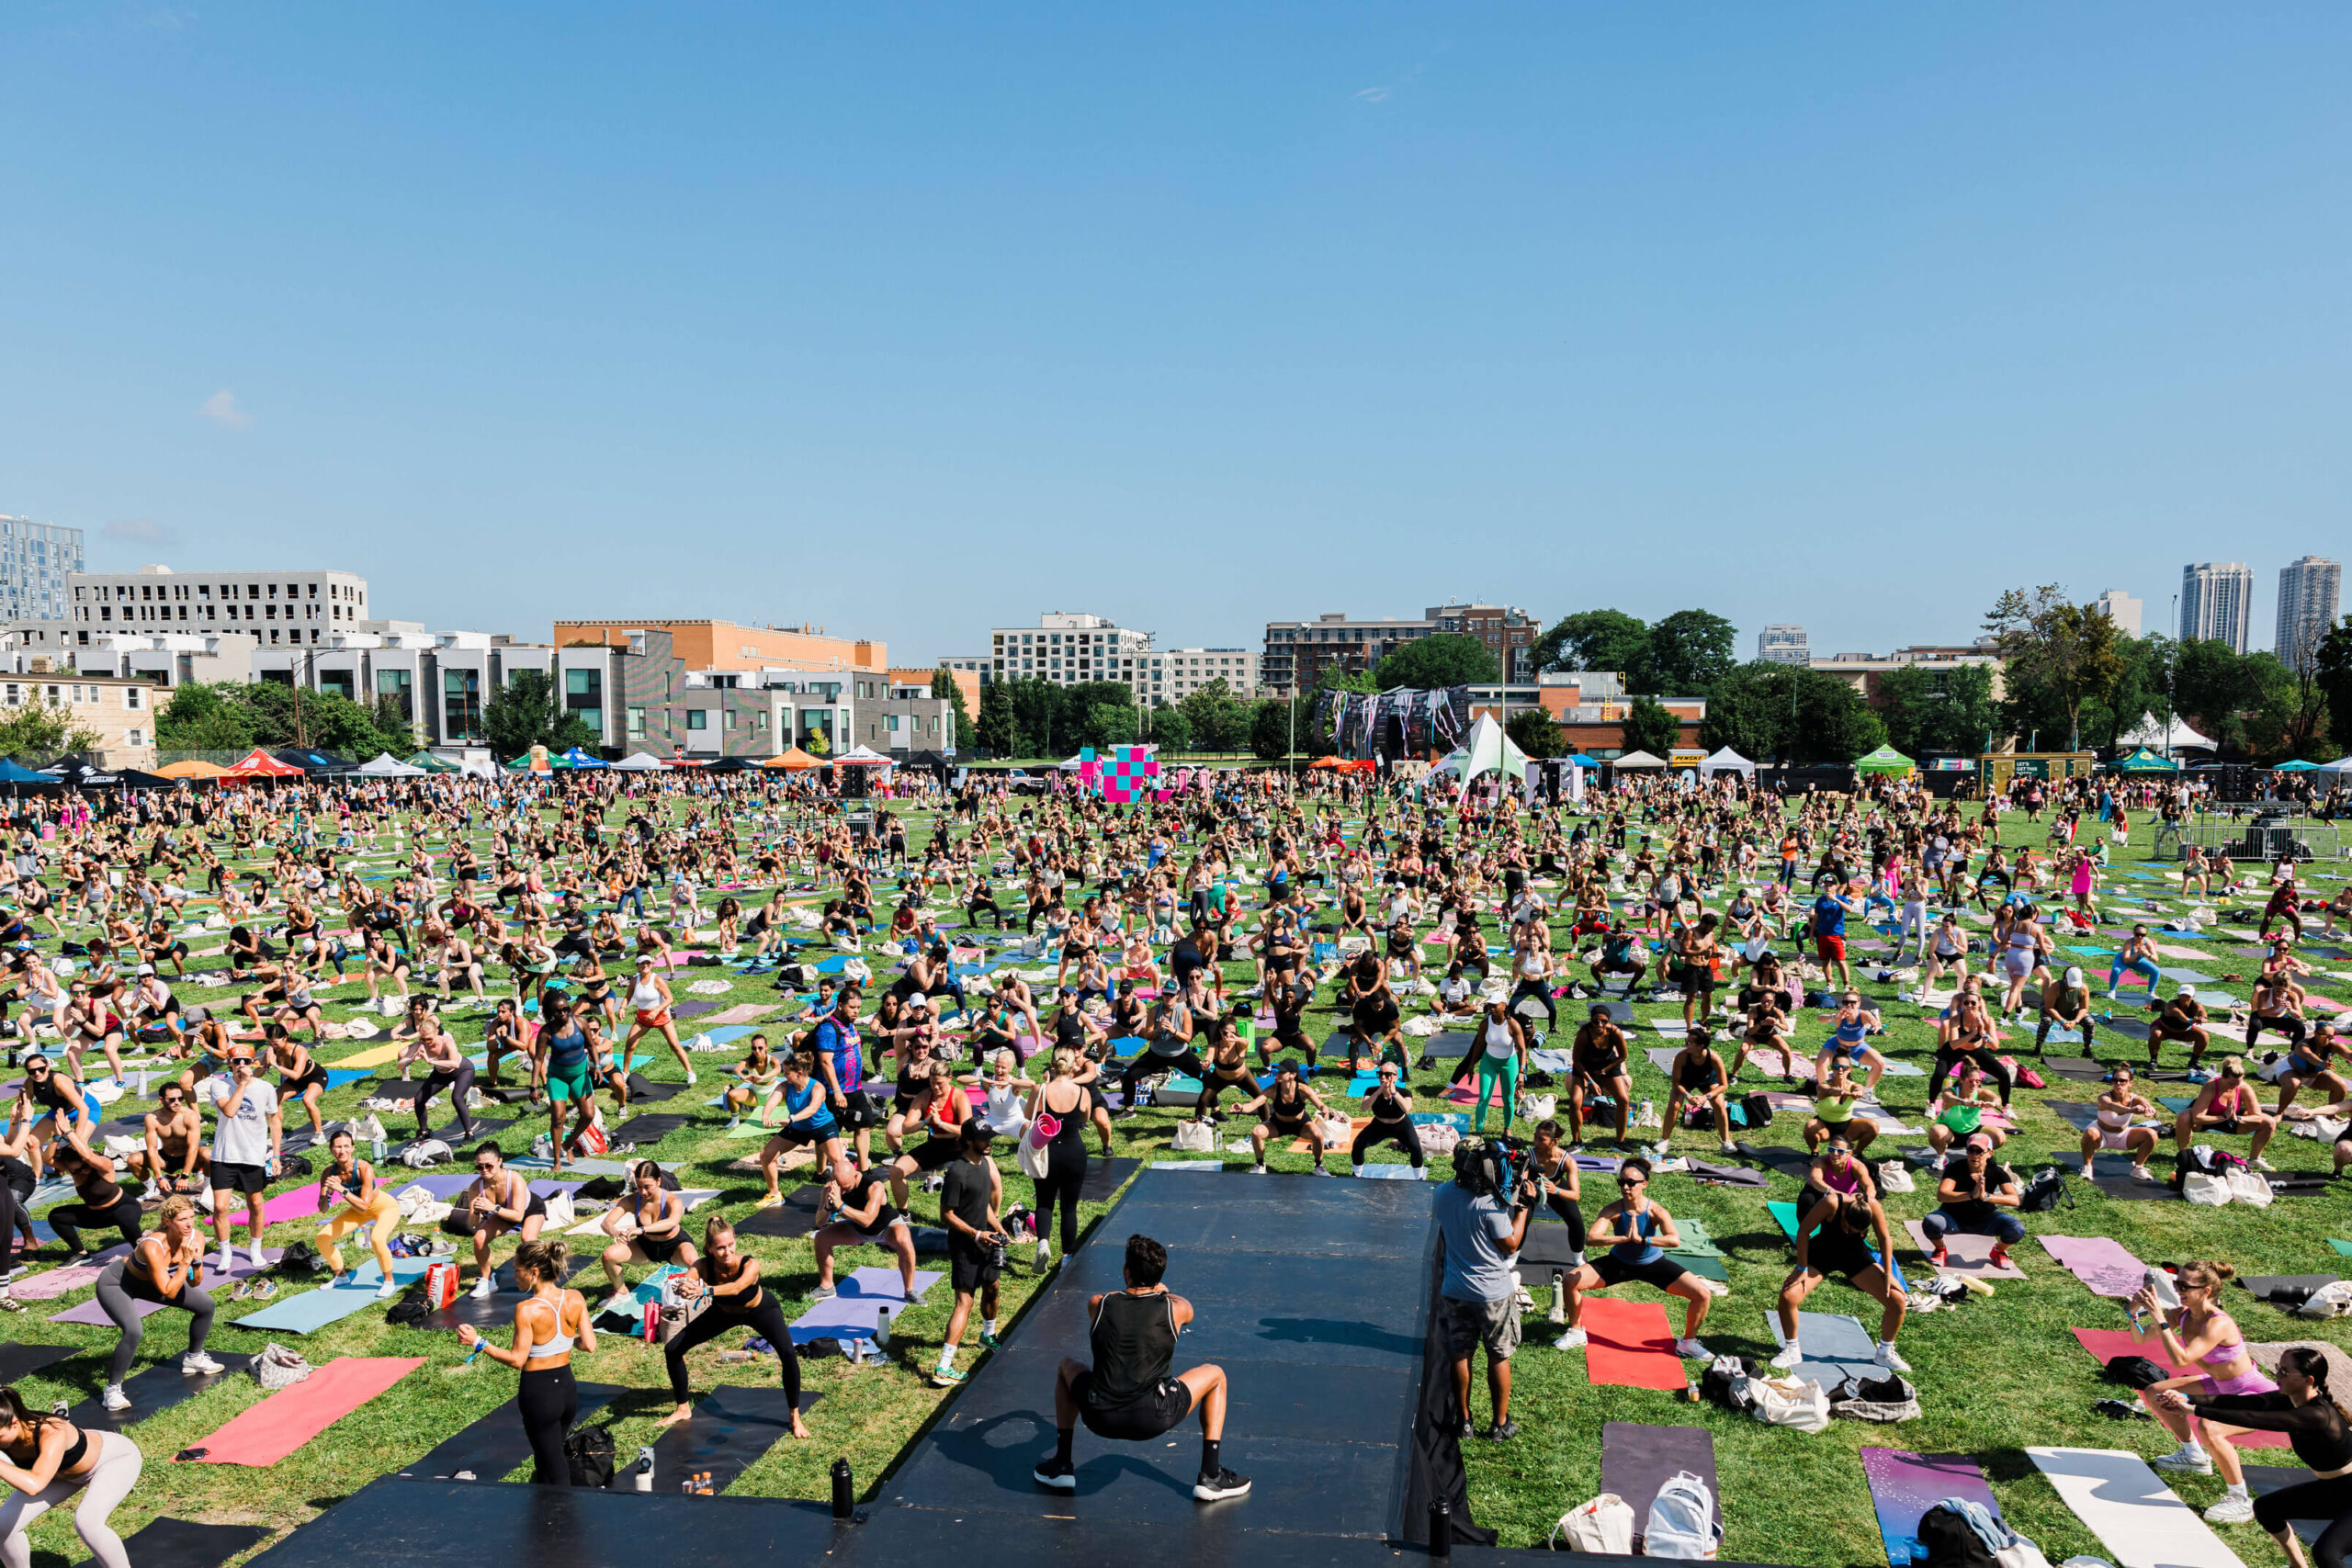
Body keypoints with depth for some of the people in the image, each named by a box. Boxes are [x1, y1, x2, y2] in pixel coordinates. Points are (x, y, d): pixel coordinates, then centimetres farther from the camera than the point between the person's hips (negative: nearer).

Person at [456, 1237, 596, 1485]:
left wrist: (477, 1343, -12)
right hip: (568, 1389, 6)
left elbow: (517, 1360, -17)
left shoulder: (527, 1310, -21)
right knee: (549, 1456, 26)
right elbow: (590, 1346, -3)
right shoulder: (575, 1299, -6)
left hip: (538, 1392, -6)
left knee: (553, 1466, 8)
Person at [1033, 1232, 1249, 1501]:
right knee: (1215, 1375, 23)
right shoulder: (1175, 1308, -2)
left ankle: (1061, 1465, 29)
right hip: (1154, 1419, -2)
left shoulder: (1098, 1304, 2)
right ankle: (1210, 1477, 19)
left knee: (1067, 1367, 33)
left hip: (1100, 1419, 2)